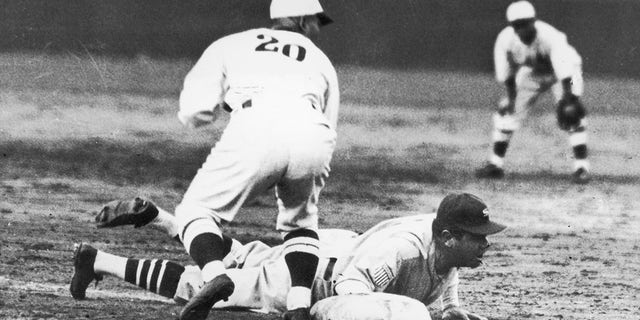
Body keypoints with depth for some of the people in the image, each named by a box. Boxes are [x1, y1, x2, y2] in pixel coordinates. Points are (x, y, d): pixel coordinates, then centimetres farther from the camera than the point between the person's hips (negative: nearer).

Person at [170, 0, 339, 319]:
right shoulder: (321, 61, 36)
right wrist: (309, 198, 46)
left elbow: (194, 112, 16)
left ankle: (214, 273, -16)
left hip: (256, 129, -3)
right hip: (313, 135, 3)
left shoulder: (229, 45, 29)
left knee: (198, 209, 13)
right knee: (299, 221, 27)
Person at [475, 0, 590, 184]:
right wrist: (511, 97, -11)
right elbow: (505, 73, -11)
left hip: (561, 72, -4)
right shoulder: (505, 40, -25)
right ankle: (495, 164, 11)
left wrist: (568, 98, -51)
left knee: (571, 115, -23)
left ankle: (581, 167, -18)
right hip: (531, 73, 4)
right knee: (507, 112, -2)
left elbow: (564, 71, -44)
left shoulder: (550, 37, -39)